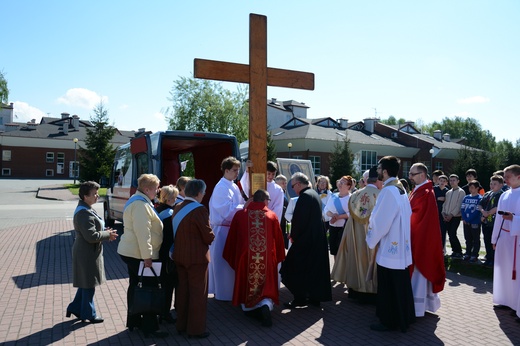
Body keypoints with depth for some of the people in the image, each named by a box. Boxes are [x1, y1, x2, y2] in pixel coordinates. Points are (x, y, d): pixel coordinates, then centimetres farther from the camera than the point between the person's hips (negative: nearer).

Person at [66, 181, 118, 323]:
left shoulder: (86, 209, 10)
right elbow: (91, 236, -27)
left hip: (87, 252, 10)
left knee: (86, 283, 21)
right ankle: (89, 314, 19)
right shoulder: (84, 213, -24)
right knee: (89, 285, 5)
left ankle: (75, 308, 33)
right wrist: (108, 235, -15)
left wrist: (105, 231, 3)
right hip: (87, 254, -10)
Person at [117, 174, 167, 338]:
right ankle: (150, 327, 2)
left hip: (132, 252, 11)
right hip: (140, 254, -11)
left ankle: (133, 321, 28)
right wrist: (147, 256, -25)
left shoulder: (138, 201, 15)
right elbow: (143, 232, -25)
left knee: (135, 286, 17)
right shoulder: (141, 204, -19)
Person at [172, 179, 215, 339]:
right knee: (198, 293, 4)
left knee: (182, 291, 16)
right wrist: (211, 236, 4)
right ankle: (196, 329, 11)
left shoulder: (177, 208, 5)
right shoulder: (199, 209, -19)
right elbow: (209, 236, -16)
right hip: (197, 257, -8)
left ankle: (181, 325, 27)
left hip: (179, 255, 8)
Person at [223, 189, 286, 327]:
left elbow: (231, 238, 5)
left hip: (245, 258, 1)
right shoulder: (272, 216, -1)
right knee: (267, 287, 9)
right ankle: (265, 306, -15)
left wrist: (231, 258, 17)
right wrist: (278, 258, 20)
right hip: (266, 260, 0)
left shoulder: (240, 214, 0)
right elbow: (278, 239, 6)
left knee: (246, 286, 21)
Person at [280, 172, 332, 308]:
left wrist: (293, 236, -5)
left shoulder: (304, 196, -18)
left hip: (306, 240, -10)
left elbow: (298, 219, -20)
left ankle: (300, 298, 6)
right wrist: (295, 234, 14)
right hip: (318, 239, 10)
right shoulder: (314, 194, 12)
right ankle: (315, 297, 22)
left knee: (297, 268, 1)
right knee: (315, 268, 14)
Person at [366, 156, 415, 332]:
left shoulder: (388, 191, -20)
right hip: (401, 245, 9)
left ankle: (389, 320, 14)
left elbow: (380, 221, -19)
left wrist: (371, 240, -4)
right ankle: (403, 317, 29)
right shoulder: (401, 189, 8)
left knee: (388, 287, 3)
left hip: (389, 247, -9)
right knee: (400, 284, 18)